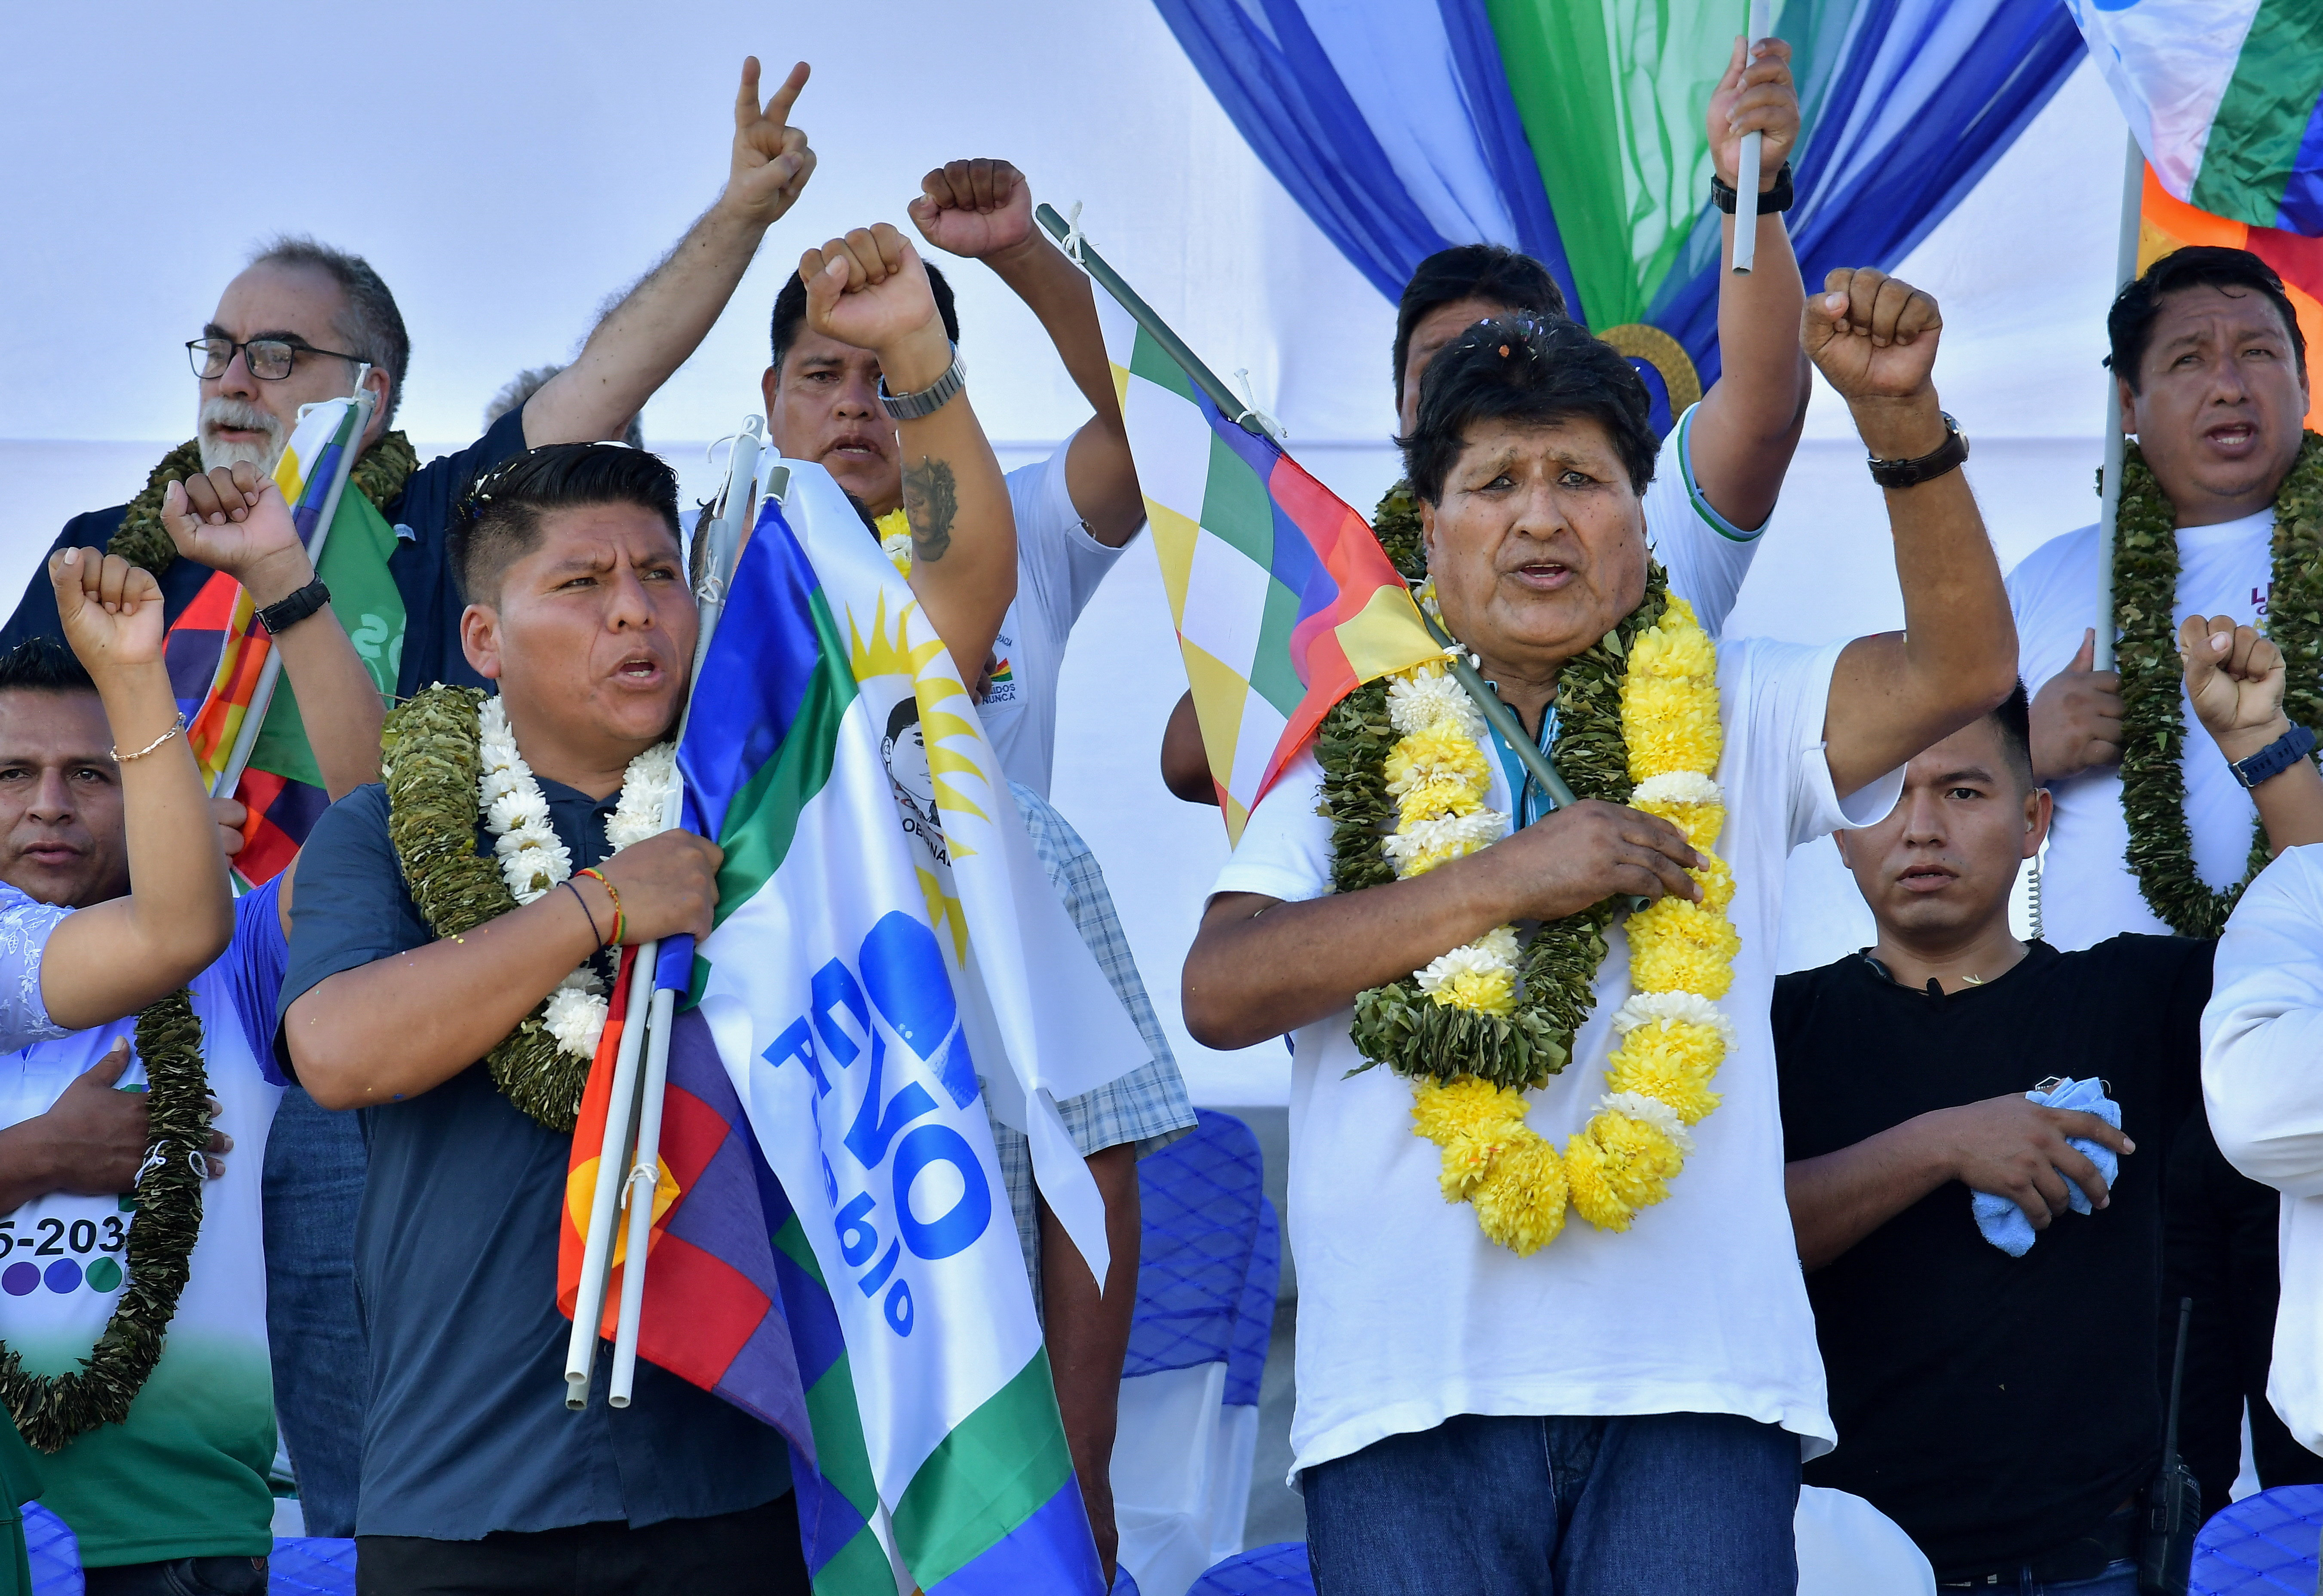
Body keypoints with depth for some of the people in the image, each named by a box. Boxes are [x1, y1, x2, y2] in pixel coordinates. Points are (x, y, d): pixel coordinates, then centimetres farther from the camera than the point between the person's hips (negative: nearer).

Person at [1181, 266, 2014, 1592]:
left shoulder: (1729, 721, 15)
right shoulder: (1353, 755, 13)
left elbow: (1963, 666, 1)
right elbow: (1220, 994, 0)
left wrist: (1900, 415, -12)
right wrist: (1502, 881, -7)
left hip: (1694, 1381, 0)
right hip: (1415, 1384, 0)